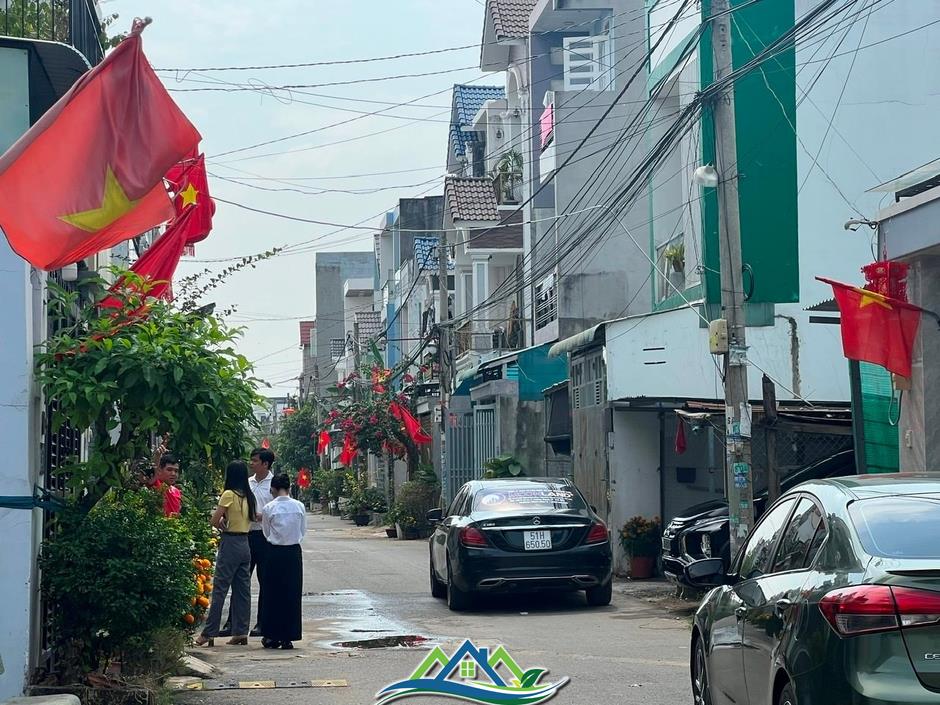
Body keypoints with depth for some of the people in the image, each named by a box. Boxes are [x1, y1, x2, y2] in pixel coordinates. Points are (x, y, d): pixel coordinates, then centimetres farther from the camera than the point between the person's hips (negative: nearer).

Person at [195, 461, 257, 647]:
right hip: (245, 544, 7)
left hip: (230, 544, -7)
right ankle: (241, 632, 10)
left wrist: (222, 525, 8)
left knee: (219, 589, -3)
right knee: (242, 589, 9)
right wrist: (230, 522, 6)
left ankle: (209, 633, -2)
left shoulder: (229, 494, -12)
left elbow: (214, 520, -13)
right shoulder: (249, 496, 8)